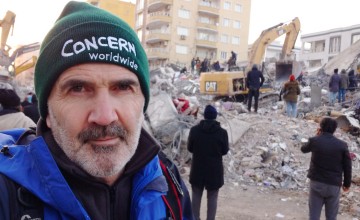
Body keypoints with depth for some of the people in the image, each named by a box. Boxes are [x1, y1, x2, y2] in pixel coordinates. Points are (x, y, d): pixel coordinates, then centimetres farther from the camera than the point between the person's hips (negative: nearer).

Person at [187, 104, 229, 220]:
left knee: (196, 195, 17)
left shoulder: (194, 130, -10)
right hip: (215, 169, -1)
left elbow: (189, 148, 0)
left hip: (198, 168, 1)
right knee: (212, 197, 13)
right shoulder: (222, 132, -13)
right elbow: (225, 151, -2)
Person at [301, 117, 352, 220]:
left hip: (316, 182, 0)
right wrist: (347, 183, 12)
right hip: (334, 185, 0)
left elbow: (303, 149, 14)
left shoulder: (314, 141, -9)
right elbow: (347, 167, -1)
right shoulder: (342, 145, -7)